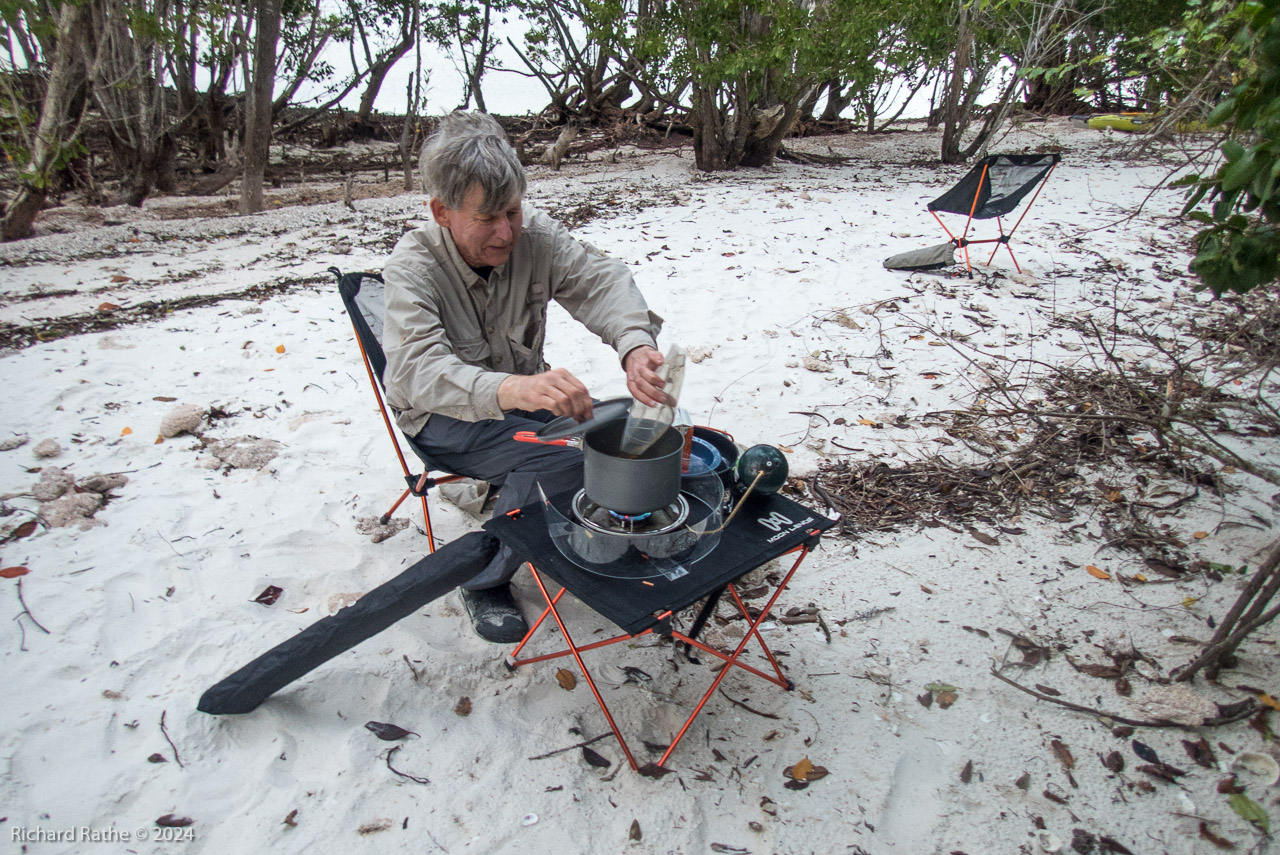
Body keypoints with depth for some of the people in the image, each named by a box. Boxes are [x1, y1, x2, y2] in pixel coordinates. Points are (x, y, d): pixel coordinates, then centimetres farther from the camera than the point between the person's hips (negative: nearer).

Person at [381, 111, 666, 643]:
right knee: (557, 457, -30)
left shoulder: (534, 234, -12)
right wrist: (512, 389, -60)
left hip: (523, 393, 5)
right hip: (442, 419, -4)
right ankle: (483, 581, -8)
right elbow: (419, 369, -39)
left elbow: (600, 280, -20)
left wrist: (635, 342, -44)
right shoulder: (412, 268, -24)